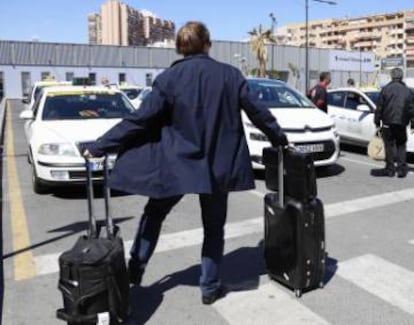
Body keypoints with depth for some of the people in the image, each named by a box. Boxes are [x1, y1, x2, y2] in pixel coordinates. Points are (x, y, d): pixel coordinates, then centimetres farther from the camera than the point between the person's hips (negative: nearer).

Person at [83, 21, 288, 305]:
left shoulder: (169, 78, -7)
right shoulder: (230, 75, -2)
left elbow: (140, 120, -10)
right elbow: (258, 112, 4)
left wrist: (99, 147, -3)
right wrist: (280, 138, 21)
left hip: (176, 164, -1)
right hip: (218, 165, 2)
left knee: (153, 216, 20)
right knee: (214, 227, 16)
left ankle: (134, 271, 24)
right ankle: (210, 287, 22)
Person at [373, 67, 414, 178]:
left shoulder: (385, 89, -3)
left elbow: (379, 107, -2)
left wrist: (377, 121, 4)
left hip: (388, 123, -2)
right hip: (402, 124, 2)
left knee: (389, 146, 5)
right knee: (401, 146, 10)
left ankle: (390, 169, 7)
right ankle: (401, 169, 8)